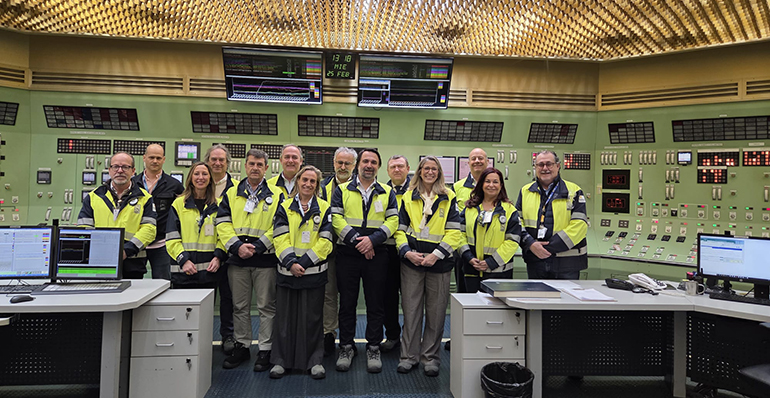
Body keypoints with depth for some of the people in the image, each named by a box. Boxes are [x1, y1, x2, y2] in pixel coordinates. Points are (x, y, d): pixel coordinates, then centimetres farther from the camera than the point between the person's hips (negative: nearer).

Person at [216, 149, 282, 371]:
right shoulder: (231, 194, 10)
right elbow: (222, 223, 3)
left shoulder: (276, 195, 1)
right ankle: (242, 346, 29)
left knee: (266, 306, 4)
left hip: (265, 260, -3)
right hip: (237, 260, 3)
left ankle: (265, 350, 17)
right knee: (239, 306, 14)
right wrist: (237, 246, -11)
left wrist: (257, 247, -14)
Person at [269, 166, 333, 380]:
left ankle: (315, 361, 20)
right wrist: (291, 262, -16)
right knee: (285, 316, 8)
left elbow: (325, 241, -5)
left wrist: (304, 262, -13)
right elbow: (280, 239, -3)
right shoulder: (285, 207, 6)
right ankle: (281, 360, 22)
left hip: (314, 271, -1)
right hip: (287, 271, 1)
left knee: (312, 318, 7)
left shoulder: (324, 208, 3)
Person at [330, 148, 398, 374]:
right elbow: (336, 218, -4)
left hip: (376, 255, 1)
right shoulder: (342, 190, 7)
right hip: (347, 254, 0)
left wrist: (372, 239, -14)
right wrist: (356, 240, -14)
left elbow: (392, 221, 0)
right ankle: (346, 347, 23)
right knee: (347, 303, 8)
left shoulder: (387, 193, 9)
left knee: (376, 303, 7)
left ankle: (373, 348, 22)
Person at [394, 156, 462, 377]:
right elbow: (400, 229, 6)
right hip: (411, 261, 1)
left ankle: (430, 356, 22)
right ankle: (409, 355, 20)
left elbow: (454, 232, -4)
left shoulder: (449, 198, 3)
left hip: (439, 262, -1)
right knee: (411, 309, 6)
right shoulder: (408, 198, 9)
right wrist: (407, 251, -10)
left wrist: (436, 254, -15)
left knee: (436, 311, 7)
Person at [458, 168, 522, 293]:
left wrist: (491, 262, -12)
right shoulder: (469, 208, 9)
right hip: (472, 270, 3)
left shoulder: (510, 210, 0)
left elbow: (513, 241, -6)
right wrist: (469, 258, -8)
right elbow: (460, 234, 6)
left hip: (498, 271, -2)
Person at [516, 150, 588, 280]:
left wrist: (549, 247, -15)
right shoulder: (525, 191, 10)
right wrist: (530, 244, -12)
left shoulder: (573, 191, 1)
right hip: (534, 261, 3)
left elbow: (579, 224, -8)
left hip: (567, 263, -2)